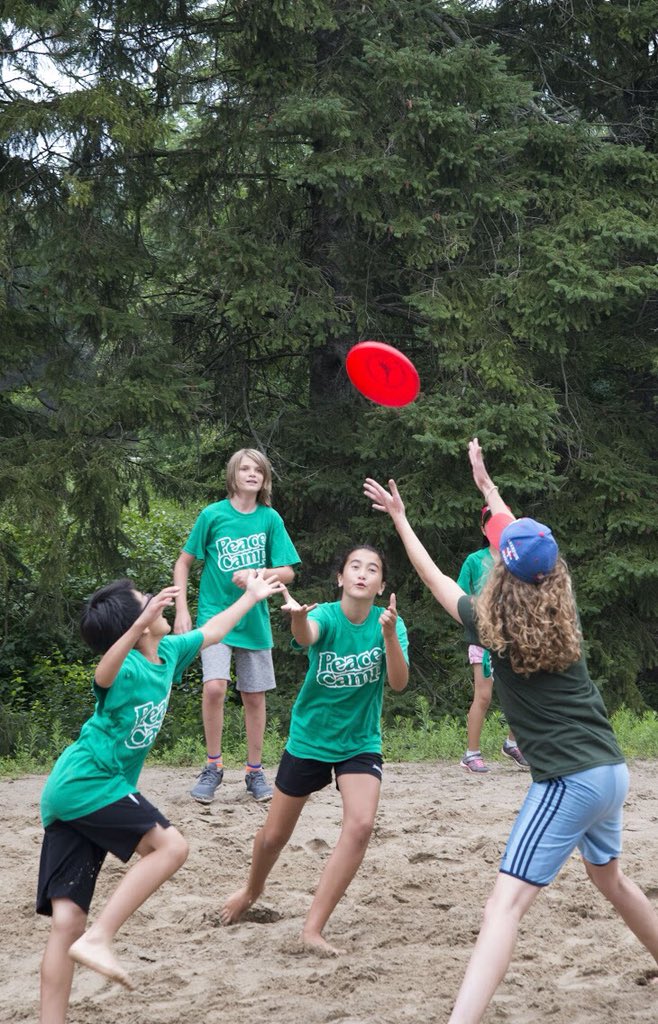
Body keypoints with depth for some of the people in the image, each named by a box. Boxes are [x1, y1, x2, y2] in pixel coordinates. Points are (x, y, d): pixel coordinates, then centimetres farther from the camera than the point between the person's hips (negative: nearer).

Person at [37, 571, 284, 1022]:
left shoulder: (168, 652, 11)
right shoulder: (128, 668, -16)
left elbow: (210, 632, 32)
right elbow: (104, 674, -42)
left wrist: (251, 596, 42)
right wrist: (140, 625, -58)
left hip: (66, 796, 8)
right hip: (89, 784, -8)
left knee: (67, 920, -1)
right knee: (170, 846, -12)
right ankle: (99, 939, -16)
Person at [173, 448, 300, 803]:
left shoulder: (270, 519, 0)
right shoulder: (213, 515, -5)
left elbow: (287, 572, 2)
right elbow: (183, 563, 3)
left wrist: (255, 574, -17)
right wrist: (181, 610, -4)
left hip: (254, 620, 3)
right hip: (215, 614, -2)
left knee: (254, 695, 8)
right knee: (214, 687, -19)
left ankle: (255, 771, 22)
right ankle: (213, 767, -2)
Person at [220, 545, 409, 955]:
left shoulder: (389, 623, -12)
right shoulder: (325, 616, -17)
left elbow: (399, 682, -25)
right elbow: (306, 637, -42)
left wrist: (389, 634, -43)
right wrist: (297, 616, -66)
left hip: (360, 744, 1)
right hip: (309, 738, 0)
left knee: (361, 824, -24)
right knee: (274, 835, 11)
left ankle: (313, 929, -16)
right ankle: (252, 890, 47)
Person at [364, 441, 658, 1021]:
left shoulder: (494, 626, -7)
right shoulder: (565, 613, 7)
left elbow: (434, 578, 9)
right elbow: (529, 543, 24)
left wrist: (400, 519, 21)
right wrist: (487, 485, 36)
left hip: (569, 780, -7)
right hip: (611, 770, 7)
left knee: (507, 903, -17)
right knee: (609, 876, 32)